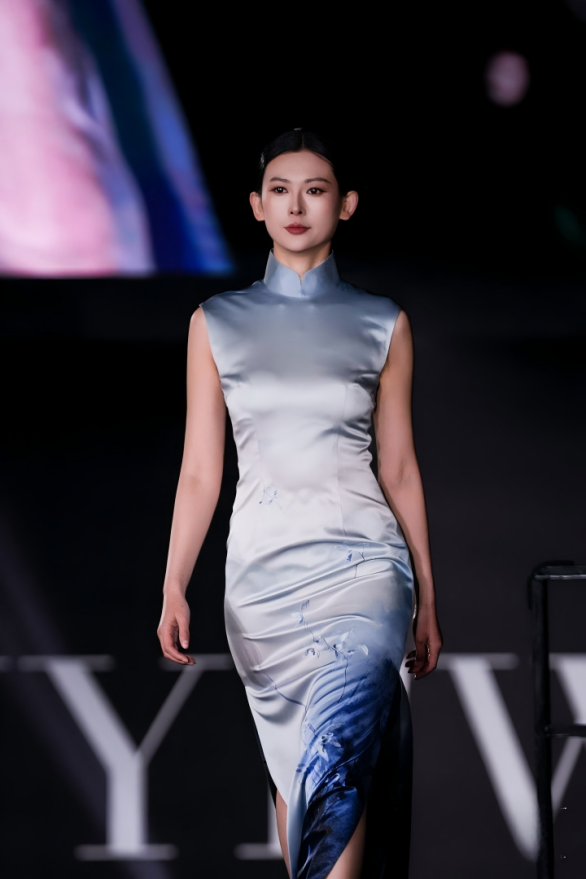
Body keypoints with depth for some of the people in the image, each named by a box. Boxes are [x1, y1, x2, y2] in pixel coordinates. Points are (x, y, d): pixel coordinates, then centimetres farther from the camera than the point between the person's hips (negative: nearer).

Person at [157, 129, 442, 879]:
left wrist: (427, 597, 11)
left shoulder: (382, 325, 7)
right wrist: (174, 587, -3)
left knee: (337, 752, -22)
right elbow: (200, 470, 7)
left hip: (361, 558, -2)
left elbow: (400, 468, 10)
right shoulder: (218, 323, 8)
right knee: (291, 765, 5)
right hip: (262, 563, 2)